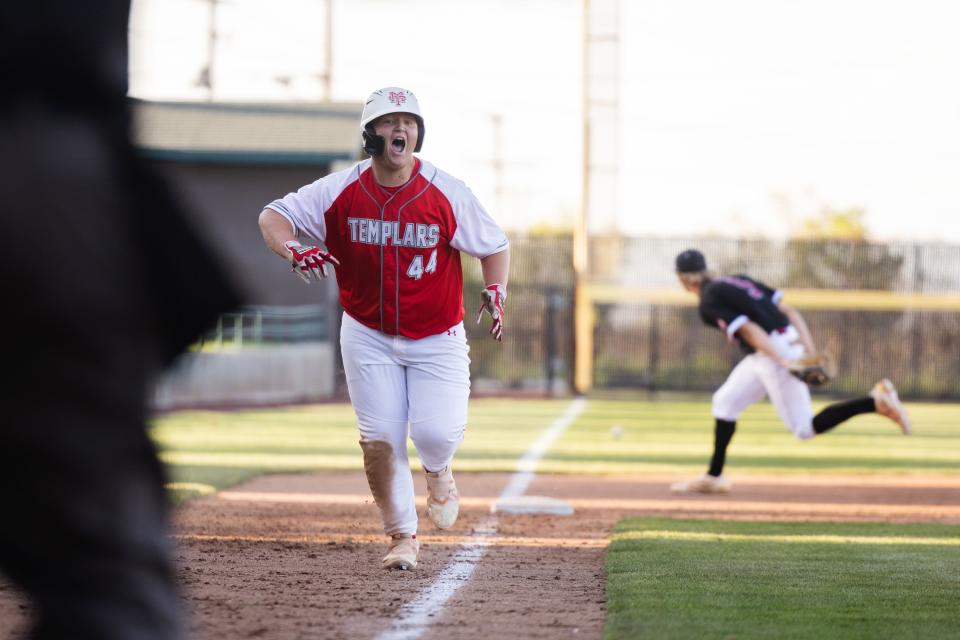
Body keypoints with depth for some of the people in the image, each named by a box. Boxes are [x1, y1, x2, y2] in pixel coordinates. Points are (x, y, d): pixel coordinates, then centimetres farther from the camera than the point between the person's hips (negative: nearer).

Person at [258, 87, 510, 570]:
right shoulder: (340, 192, -10)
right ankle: (402, 536, 15)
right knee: (380, 440, -3)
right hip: (368, 336, 1)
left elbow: (494, 246, -1)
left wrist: (495, 289, -19)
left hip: (437, 338, -1)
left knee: (437, 433, -15)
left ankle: (437, 472, 24)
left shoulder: (447, 194, -12)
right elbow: (273, 215, -5)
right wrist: (292, 251, -26)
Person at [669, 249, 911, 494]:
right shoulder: (738, 281, 18)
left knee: (804, 428, -4)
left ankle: (875, 401, -13)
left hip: (775, 352, -10)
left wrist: (784, 362, -25)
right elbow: (789, 311, 12)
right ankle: (714, 477, 25)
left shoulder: (709, 303, -8)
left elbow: (748, 330, -19)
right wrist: (810, 353, 7)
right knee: (725, 401, 19)